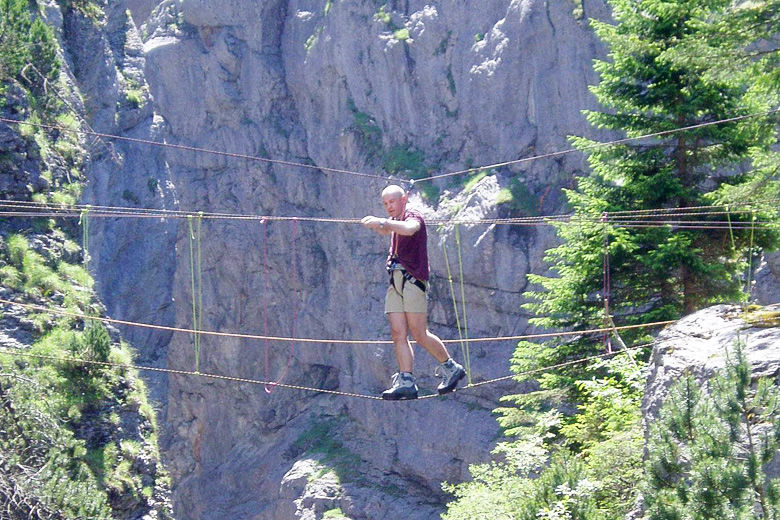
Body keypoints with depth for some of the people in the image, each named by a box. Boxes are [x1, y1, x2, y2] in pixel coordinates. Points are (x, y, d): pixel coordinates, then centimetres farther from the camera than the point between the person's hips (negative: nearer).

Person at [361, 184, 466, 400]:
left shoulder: (413, 217, -2)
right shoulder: (395, 222, 24)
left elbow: (409, 229, -29)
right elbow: (386, 231, 49)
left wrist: (382, 222, -33)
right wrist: (376, 225, 30)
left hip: (412, 279, -8)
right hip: (395, 282, 8)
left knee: (419, 334, -10)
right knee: (398, 334, -3)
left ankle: (451, 368, 7)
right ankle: (406, 382, -8)